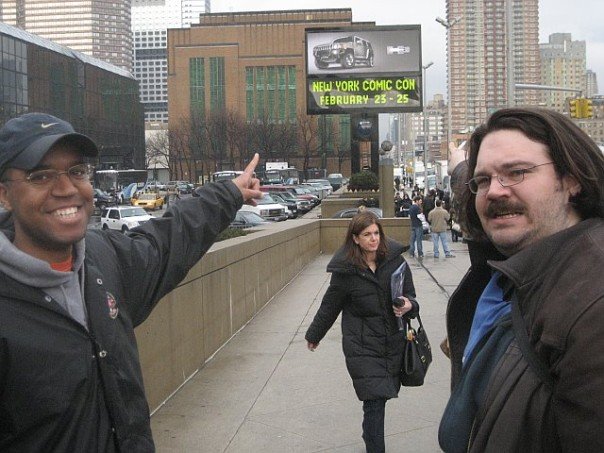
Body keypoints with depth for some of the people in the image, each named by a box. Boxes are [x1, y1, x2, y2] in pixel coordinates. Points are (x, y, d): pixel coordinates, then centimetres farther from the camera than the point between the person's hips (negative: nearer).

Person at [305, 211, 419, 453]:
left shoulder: (395, 259, -3)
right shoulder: (346, 270, -8)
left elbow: (410, 295, 7)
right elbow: (330, 306, 6)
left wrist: (408, 306, -17)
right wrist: (314, 335, 18)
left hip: (393, 342, 3)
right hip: (361, 347, -3)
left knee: (378, 398, 11)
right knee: (375, 401, -8)